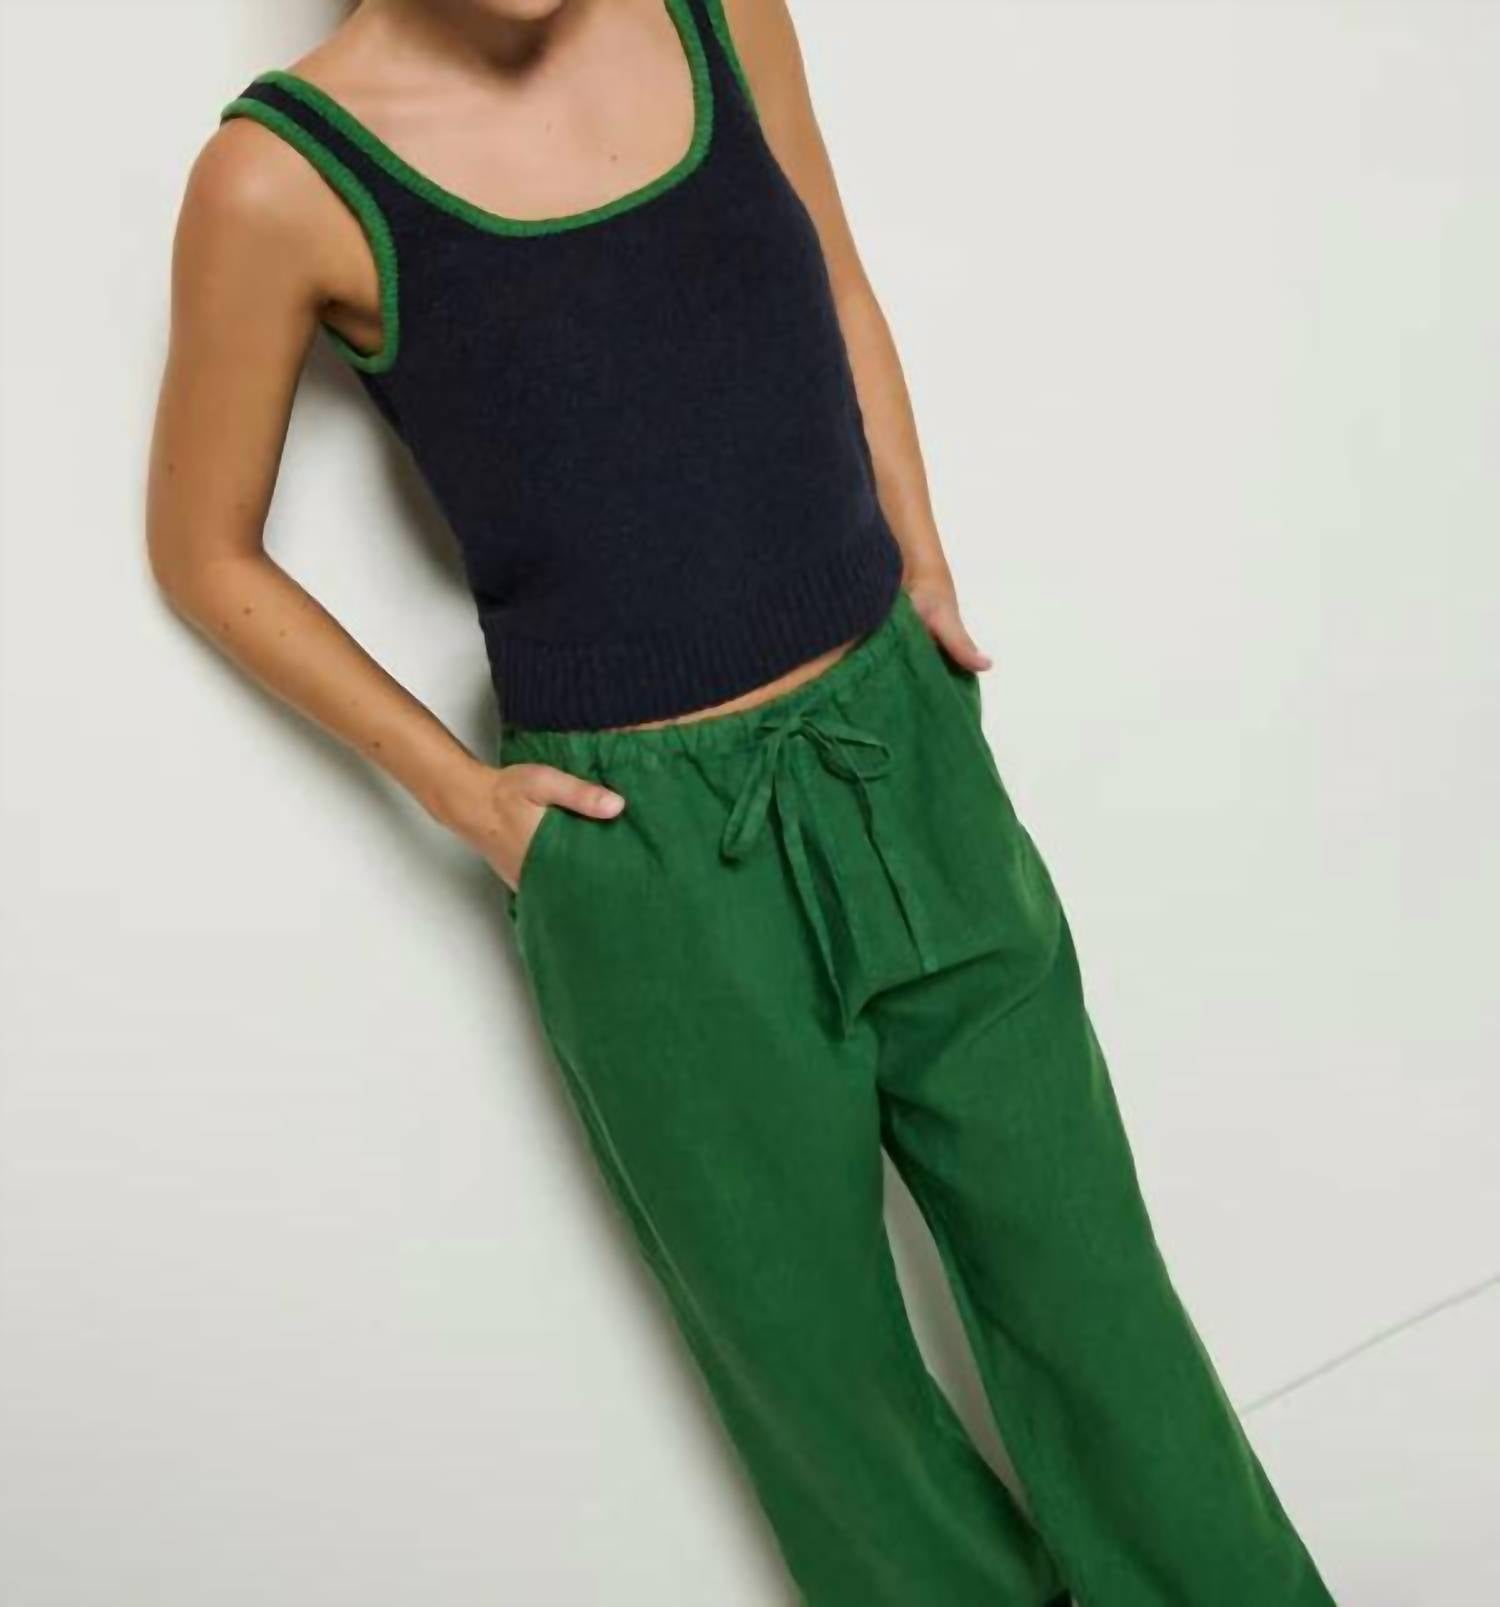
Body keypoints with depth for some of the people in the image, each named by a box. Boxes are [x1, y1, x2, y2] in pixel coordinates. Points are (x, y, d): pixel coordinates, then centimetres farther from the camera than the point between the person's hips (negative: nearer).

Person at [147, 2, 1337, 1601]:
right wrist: (458, 791, -4)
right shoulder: (285, 179, -12)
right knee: (820, 1361, 14)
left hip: (908, 748, 4)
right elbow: (202, 549, 0)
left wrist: (923, 566, 7)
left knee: (1092, 1291, 14)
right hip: (645, 856, -3)